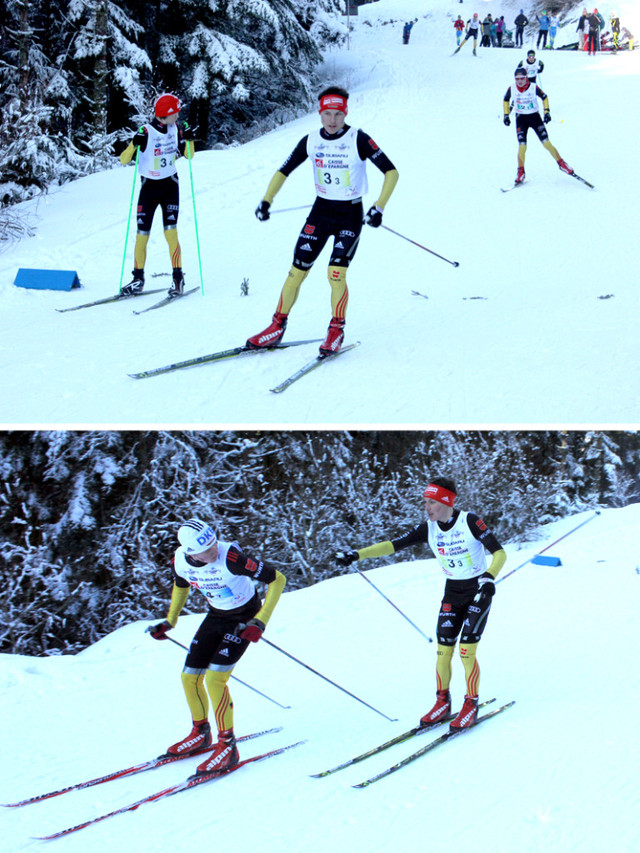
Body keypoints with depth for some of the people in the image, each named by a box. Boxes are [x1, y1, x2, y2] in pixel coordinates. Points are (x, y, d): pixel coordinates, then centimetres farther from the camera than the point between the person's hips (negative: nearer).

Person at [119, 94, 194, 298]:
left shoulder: (176, 129, -2)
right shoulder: (146, 132, -14)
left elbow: (188, 155, 10)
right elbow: (123, 160, -17)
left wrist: (189, 140, -9)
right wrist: (134, 144, -35)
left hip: (170, 186, 1)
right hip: (149, 187, -1)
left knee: (171, 233, -11)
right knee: (142, 236, 1)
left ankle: (178, 278, -5)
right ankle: (138, 280, 13)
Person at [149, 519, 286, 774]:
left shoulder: (230, 557, -34)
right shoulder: (180, 560, -16)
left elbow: (277, 579, -27)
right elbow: (181, 585, 11)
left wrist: (260, 623, -32)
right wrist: (169, 621, 10)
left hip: (244, 617, -6)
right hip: (215, 616, 6)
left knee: (214, 678, -19)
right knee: (190, 677, 5)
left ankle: (228, 747, -8)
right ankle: (201, 734, 29)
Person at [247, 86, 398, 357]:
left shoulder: (359, 139, -12)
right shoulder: (311, 141, 0)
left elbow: (391, 172, -12)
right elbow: (284, 171, 10)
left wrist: (379, 207, -21)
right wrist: (266, 201, -3)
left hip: (350, 215, -4)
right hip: (320, 211, 4)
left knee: (336, 273, -18)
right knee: (297, 271, 0)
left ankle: (336, 330, 1)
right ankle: (278, 327, 14)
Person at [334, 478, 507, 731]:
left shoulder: (470, 522, -20)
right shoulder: (428, 529, -6)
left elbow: (499, 552, -21)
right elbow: (394, 545, -9)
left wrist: (489, 577, -40)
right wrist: (356, 554, -18)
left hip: (478, 590, -5)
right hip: (452, 592, 5)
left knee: (466, 651, -13)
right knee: (443, 651, 0)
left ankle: (471, 704, 4)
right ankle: (443, 702, 16)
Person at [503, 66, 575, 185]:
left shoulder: (534, 88, -14)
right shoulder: (512, 89, -9)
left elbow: (544, 97, 2)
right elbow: (506, 100, 11)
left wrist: (546, 111, -4)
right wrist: (506, 115, 7)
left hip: (535, 117, -1)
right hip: (521, 119, 1)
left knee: (546, 143, -4)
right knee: (522, 146, -10)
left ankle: (561, 164, 11)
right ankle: (520, 172, 5)